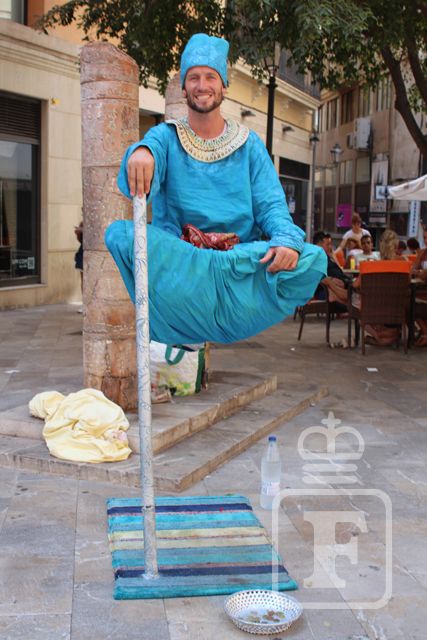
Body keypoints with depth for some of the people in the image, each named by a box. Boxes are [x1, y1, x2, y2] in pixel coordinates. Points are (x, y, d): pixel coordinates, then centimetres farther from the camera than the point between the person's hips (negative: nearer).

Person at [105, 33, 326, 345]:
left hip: (241, 259, 2)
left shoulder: (249, 144, 9)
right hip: (178, 258, -1)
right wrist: (141, 152, -46)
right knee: (120, 234, -28)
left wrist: (287, 241, -22)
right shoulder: (167, 137, 4)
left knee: (312, 259, -23)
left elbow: (271, 205, 1)